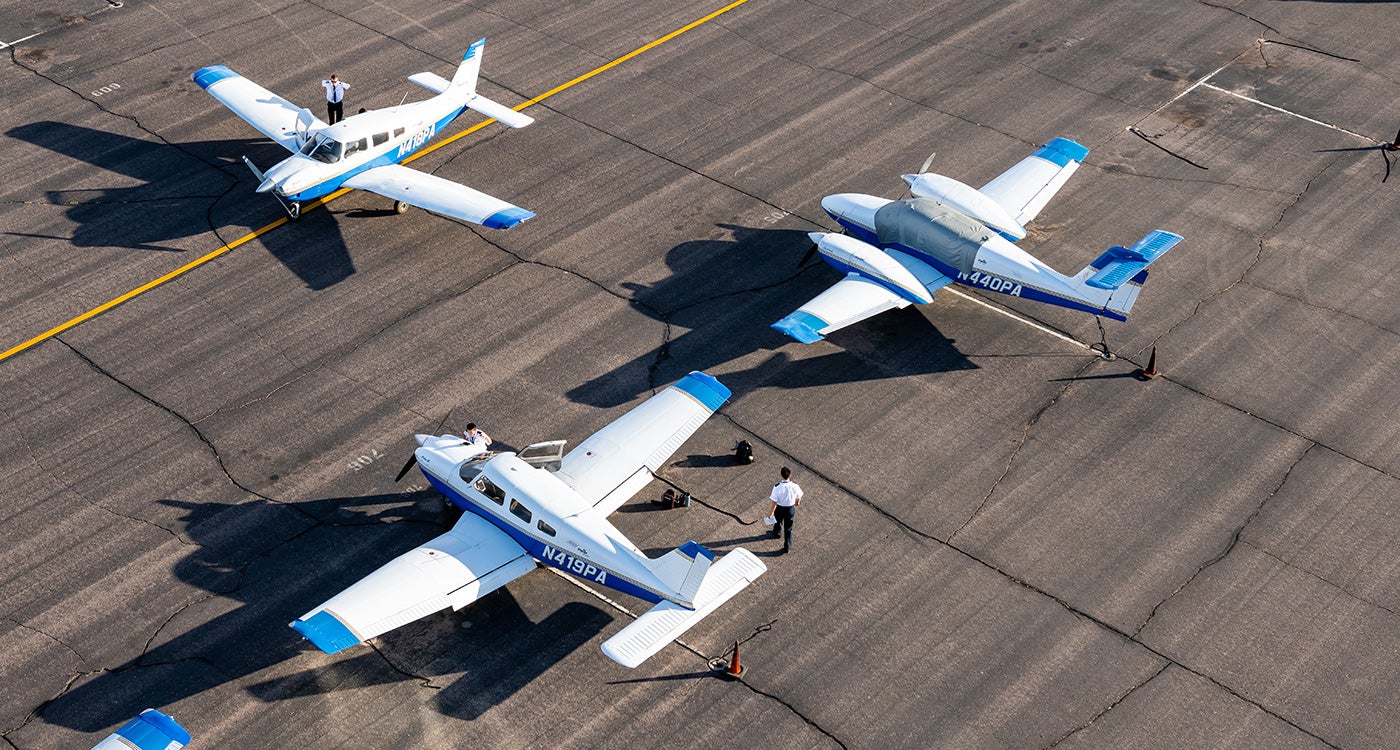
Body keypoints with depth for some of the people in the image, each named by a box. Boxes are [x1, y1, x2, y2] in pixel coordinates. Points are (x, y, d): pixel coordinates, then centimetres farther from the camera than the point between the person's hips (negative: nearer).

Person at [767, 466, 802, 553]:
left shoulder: (777, 487, -30)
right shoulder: (794, 486, -22)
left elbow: (774, 501, -22)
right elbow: (798, 497, -3)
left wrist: (771, 512, -8)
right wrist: (797, 502, 20)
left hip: (780, 508, -1)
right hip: (790, 508, 1)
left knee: (778, 521, 33)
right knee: (788, 528, 18)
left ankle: (777, 532, 63)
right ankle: (787, 547, 26)